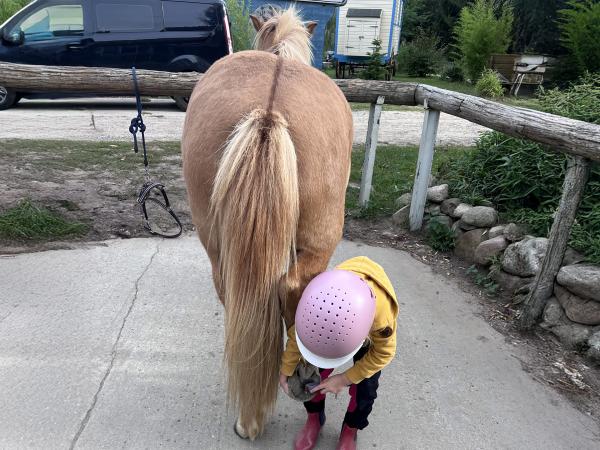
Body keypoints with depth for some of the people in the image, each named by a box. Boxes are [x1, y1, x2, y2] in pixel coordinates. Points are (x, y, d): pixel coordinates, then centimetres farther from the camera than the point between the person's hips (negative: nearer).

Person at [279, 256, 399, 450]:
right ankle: (314, 418, 30)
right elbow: (296, 334, -19)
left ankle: (350, 430, 29)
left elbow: (383, 353, -25)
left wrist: (344, 379, -23)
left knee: (364, 386, -1)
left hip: (372, 335, -1)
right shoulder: (317, 298, -41)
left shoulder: (381, 313, -48)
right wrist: (286, 371, -5)